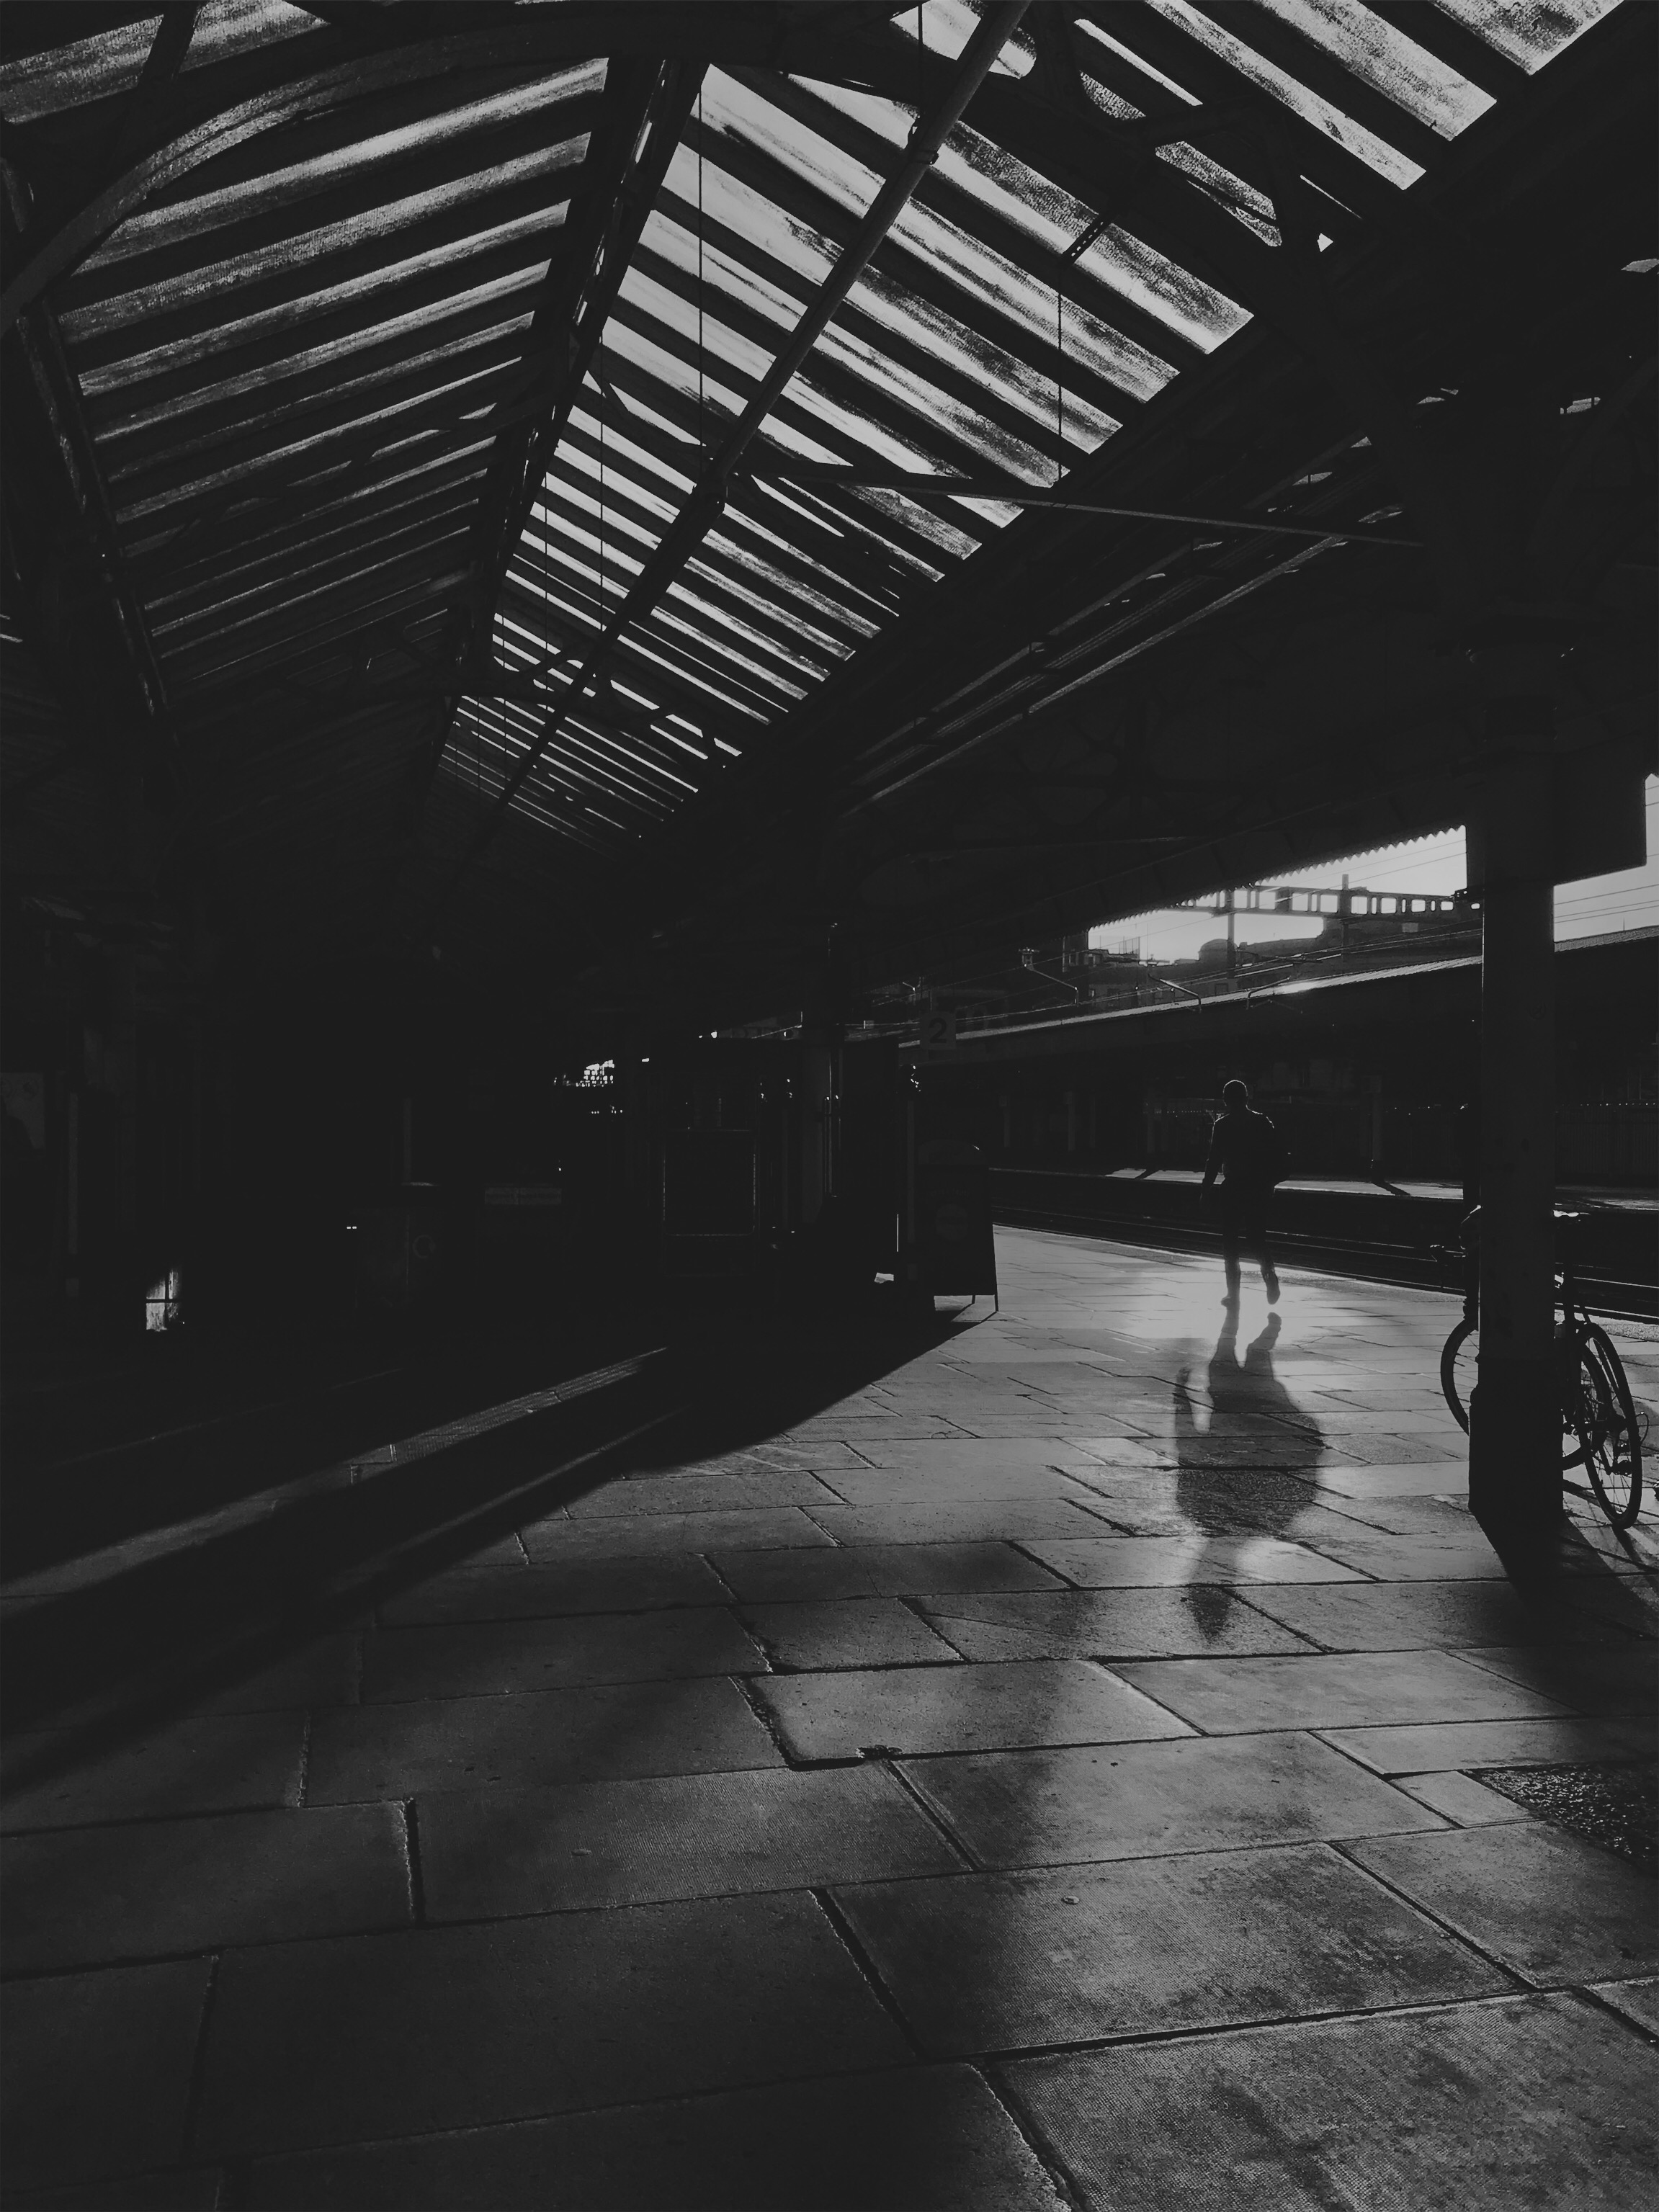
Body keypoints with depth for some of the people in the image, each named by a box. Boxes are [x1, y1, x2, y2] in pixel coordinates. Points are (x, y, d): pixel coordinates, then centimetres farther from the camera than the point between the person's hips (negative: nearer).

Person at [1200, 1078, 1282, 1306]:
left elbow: (1214, 1159, -8)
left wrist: (1206, 1188, -2)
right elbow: (1275, 1156, 4)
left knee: (1230, 1240, 5)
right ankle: (1269, 1271, -12)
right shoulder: (1263, 1122, 5)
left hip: (1233, 1187, -3)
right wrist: (1270, 1183, 13)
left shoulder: (1223, 1125, -5)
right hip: (1259, 1187, 3)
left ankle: (1233, 1292, 5)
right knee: (1256, 1236, 14)